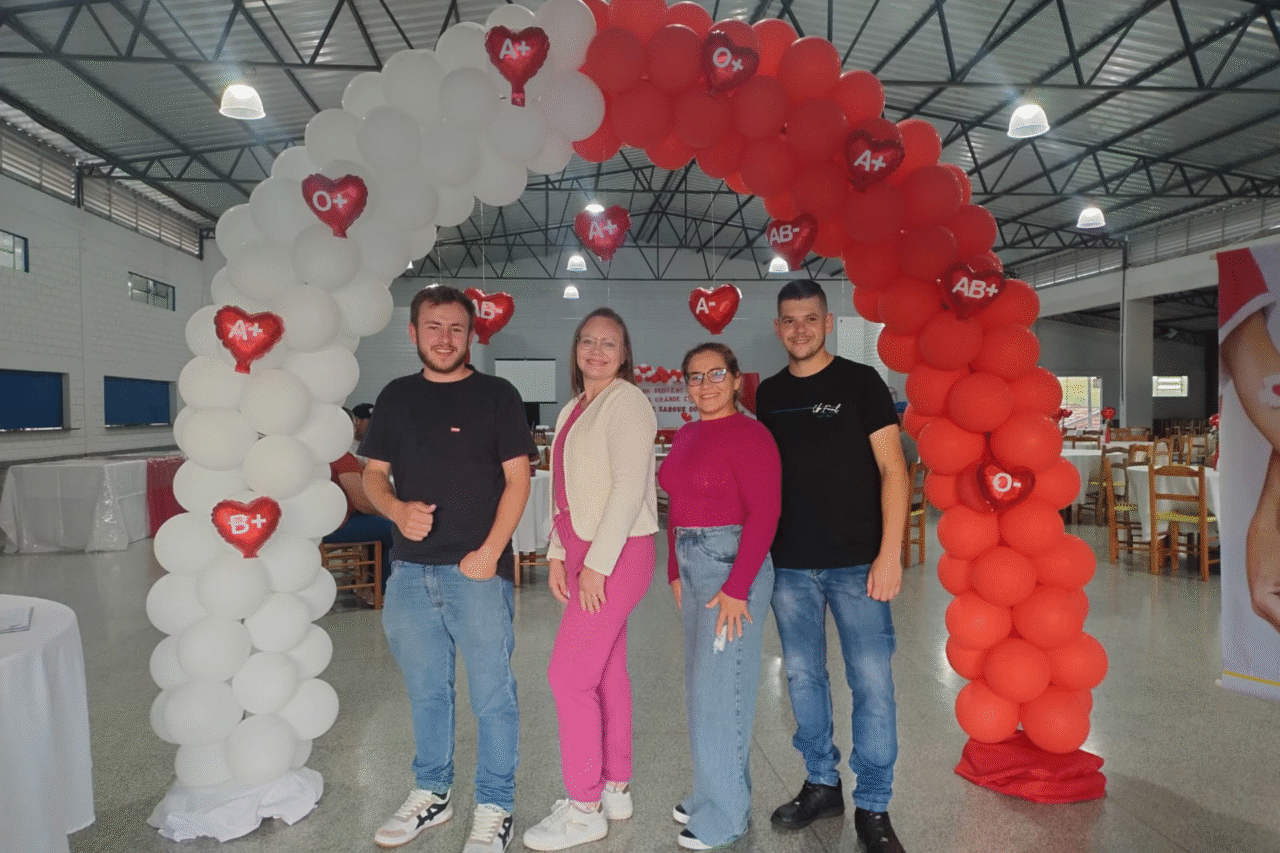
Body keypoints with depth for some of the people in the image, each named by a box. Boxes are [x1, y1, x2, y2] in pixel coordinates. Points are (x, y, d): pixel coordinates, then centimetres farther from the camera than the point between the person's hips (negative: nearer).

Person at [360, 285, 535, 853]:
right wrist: (397, 509, -10)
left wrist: (489, 552, -13)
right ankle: (431, 794, 35)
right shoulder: (396, 397, 10)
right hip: (409, 571, 4)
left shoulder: (496, 395, -2)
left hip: (478, 570, -4)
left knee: (491, 694, 3)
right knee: (425, 691, 17)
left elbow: (517, 477, -5)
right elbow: (373, 473, 12)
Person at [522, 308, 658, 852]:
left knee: (569, 675, -6)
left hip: (617, 554, -8)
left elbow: (629, 486, -18)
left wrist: (597, 563, -18)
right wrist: (558, 554, 11)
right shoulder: (573, 410, 15)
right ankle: (616, 790, 27)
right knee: (606, 673, 14)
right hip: (583, 553, 8)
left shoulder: (626, 401, -10)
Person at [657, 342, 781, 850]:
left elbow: (764, 514, -17)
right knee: (701, 684, 16)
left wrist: (735, 588, -19)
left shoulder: (749, 435, -12)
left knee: (720, 686, 0)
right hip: (692, 566, 8)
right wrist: (675, 572, 11)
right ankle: (711, 794, 33)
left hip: (733, 566, -8)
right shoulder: (685, 435, 12)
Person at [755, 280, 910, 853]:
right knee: (803, 676, 12)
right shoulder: (768, 395, 9)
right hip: (790, 565, 4)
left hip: (856, 562, -3)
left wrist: (889, 553, -12)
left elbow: (892, 468, -5)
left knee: (871, 681, 0)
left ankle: (873, 807, 16)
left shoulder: (860, 382, -2)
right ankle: (821, 785, 30)